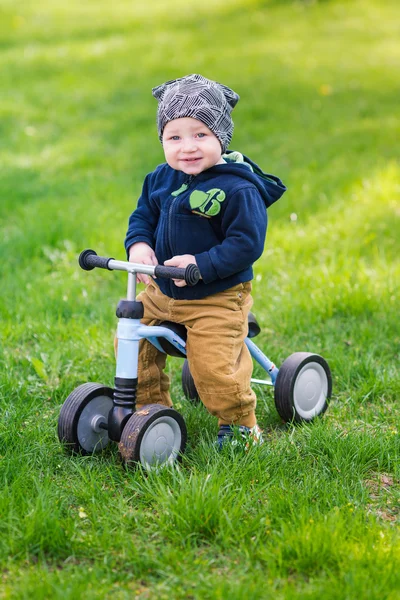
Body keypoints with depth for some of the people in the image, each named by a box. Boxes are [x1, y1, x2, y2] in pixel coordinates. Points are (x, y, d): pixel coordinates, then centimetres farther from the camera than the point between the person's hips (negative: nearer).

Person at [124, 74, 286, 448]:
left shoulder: (238, 189, -20)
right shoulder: (160, 179, 2)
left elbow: (246, 243, -22)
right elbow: (143, 215, 13)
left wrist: (201, 264, -30)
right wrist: (138, 245, -9)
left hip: (217, 300, -7)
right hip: (161, 292, 7)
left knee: (213, 368, -12)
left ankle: (240, 424, 16)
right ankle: (150, 409, 32)